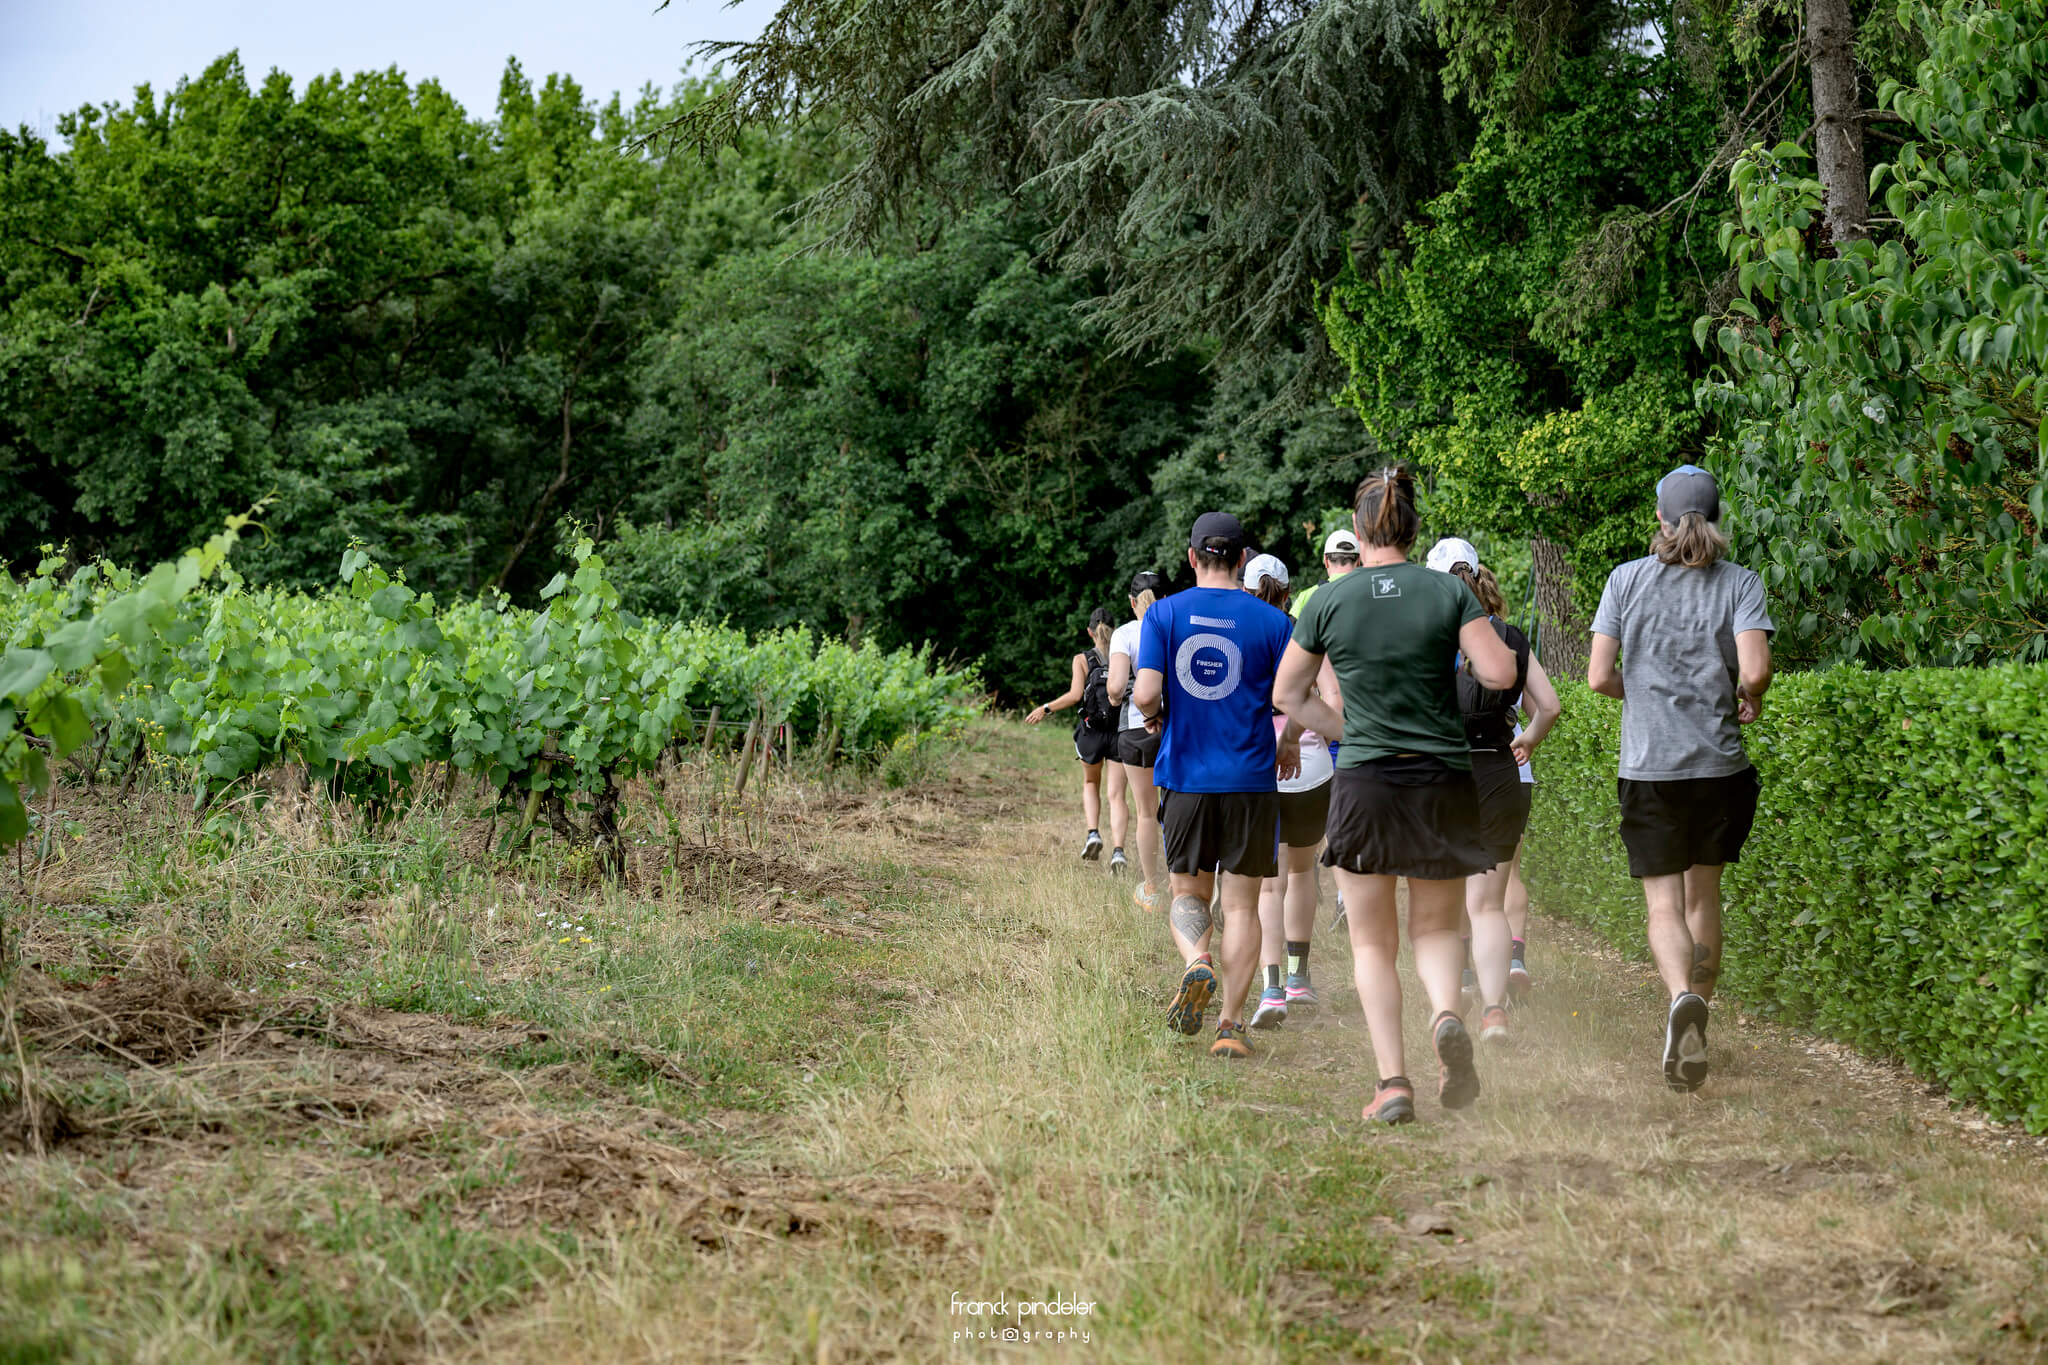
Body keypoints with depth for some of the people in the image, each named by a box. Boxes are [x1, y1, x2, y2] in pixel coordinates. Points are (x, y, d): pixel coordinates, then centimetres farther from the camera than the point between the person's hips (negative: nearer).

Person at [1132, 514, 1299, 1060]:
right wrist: (1289, 744, 18)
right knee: (1241, 904, 6)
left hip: (1184, 777, 1)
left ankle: (1197, 963, -16)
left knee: (1189, 894, 15)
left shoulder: (1163, 614, -1)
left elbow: (1145, 694, -10)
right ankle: (1231, 1026, 1)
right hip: (1250, 781, -1)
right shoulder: (1270, 621, -2)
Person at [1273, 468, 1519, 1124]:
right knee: (1435, 926, 16)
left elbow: (1288, 693, 7)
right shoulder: (1449, 591, -2)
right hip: (1445, 781, 1)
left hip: (1364, 782, -1)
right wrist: (1468, 649, 11)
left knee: (1373, 942, 8)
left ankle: (1393, 1081, -3)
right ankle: (1447, 1013, -14)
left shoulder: (1329, 601, -1)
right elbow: (1500, 674, -8)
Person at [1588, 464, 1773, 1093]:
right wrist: (1749, 701, 8)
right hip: (1720, 764, 1)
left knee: (1664, 904, 0)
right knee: (1703, 893, 17)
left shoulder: (1627, 579, 0)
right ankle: (1694, 1033, 21)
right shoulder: (1741, 584, -1)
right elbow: (1755, 669, -14)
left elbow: (1599, 677, -3)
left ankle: (1682, 998, -29)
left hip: (1648, 766, -1)